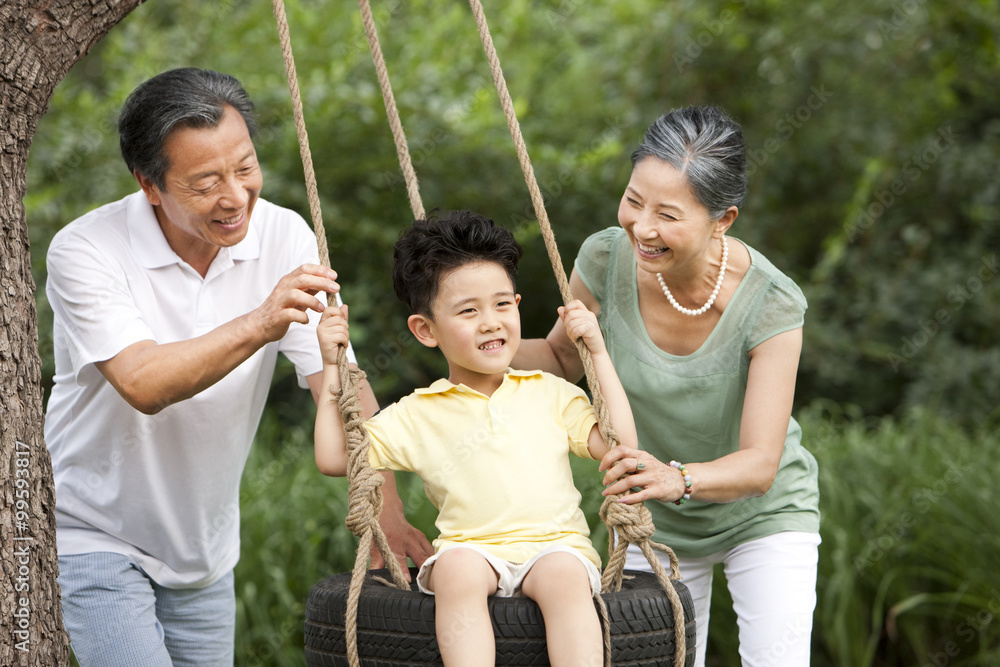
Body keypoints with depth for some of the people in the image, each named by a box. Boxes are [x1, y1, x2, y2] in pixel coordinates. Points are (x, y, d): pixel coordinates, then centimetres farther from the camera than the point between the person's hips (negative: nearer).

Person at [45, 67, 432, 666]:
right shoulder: (85, 251, -21)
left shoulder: (283, 236, -10)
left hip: (206, 548, 5)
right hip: (95, 536, -4)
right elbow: (143, 385, -33)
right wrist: (257, 325, -45)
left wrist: (387, 511, -24)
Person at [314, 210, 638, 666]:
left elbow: (619, 444, 8)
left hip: (556, 546, 0)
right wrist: (332, 369, 7)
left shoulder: (550, 394, 19)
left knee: (564, 575, -35)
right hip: (471, 548, 0)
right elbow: (333, 458, 11)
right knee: (458, 569, -36)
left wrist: (598, 354, 9)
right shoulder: (418, 414, 15)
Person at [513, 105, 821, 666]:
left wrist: (678, 478, -51)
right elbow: (562, 358, 0)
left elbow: (760, 464, -31)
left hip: (763, 512, -2)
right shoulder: (606, 259, -21)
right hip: (654, 522, 3)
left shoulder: (770, 305, -29)